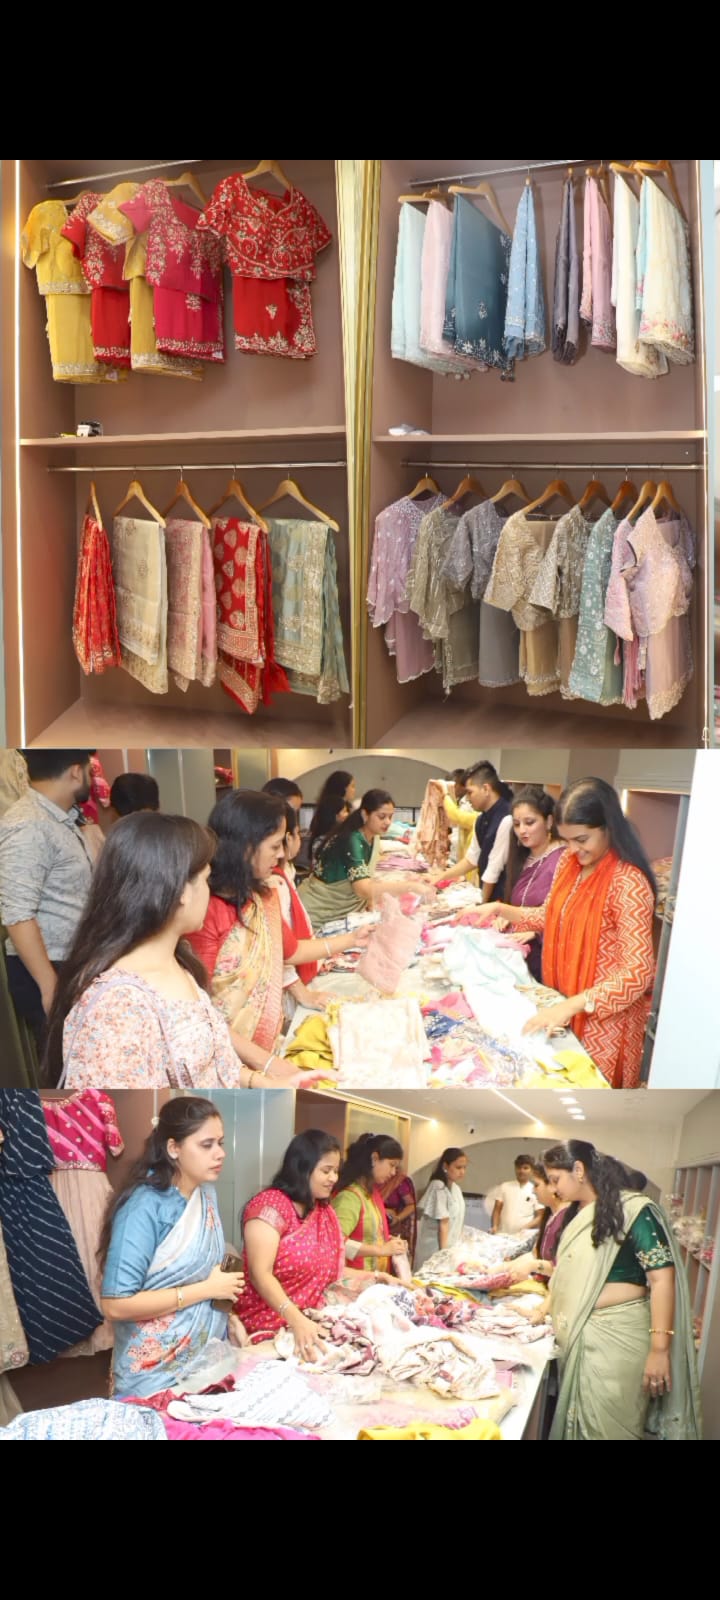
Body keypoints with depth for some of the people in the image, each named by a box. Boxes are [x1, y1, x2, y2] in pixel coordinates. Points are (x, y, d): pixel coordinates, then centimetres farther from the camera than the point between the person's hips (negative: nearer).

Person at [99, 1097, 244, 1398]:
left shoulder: (206, 1193, 2)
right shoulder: (144, 1207, -22)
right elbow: (115, 1305, -26)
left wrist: (228, 1314, 1)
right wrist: (206, 1290, -21)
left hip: (210, 1353, 7)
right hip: (156, 1373, -7)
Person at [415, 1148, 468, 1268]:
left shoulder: (456, 1188, 9)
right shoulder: (439, 1187, -16)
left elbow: (456, 1222, 11)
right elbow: (443, 1223, -17)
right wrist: (444, 1251, -17)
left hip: (452, 1247, 8)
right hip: (436, 1248, -8)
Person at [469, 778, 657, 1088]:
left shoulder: (628, 884, -26)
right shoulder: (570, 863, -1)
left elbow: (638, 972, -29)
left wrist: (571, 1005, -35)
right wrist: (499, 909, 2)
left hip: (605, 1014, -7)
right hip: (566, 1003, 7)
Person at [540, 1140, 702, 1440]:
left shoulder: (633, 1210, -14)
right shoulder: (576, 1213, 12)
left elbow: (662, 1278, -18)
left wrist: (659, 1349, -22)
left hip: (616, 1337, -8)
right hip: (578, 1336, 8)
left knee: (606, 1428, -3)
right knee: (576, 1423, 12)